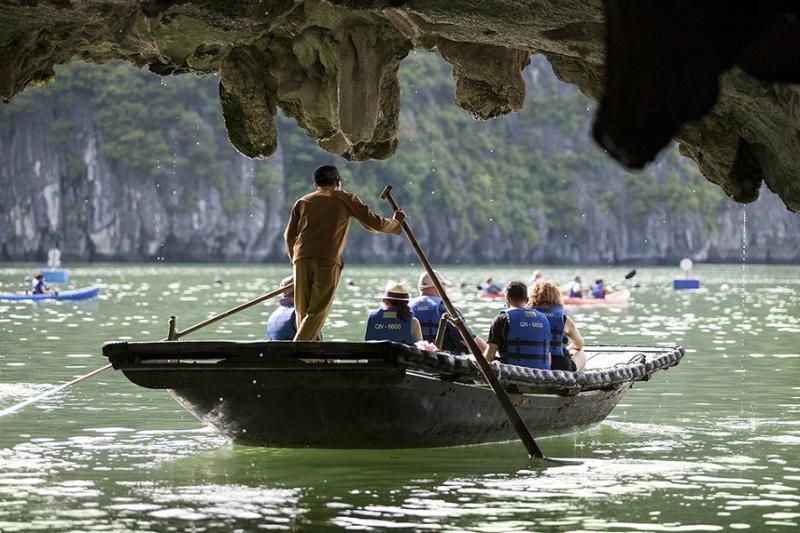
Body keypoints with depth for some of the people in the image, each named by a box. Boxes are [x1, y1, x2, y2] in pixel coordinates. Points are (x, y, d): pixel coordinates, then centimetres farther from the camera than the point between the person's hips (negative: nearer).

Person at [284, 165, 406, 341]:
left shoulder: (303, 202, 22)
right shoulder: (346, 199, 14)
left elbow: (289, 235, 17)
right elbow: (374, 223, 14)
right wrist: (395, 222, 32)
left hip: (302, 258, 3)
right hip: (328, 260, -3)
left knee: (302, 311, 11)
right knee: (317, 311, -7)